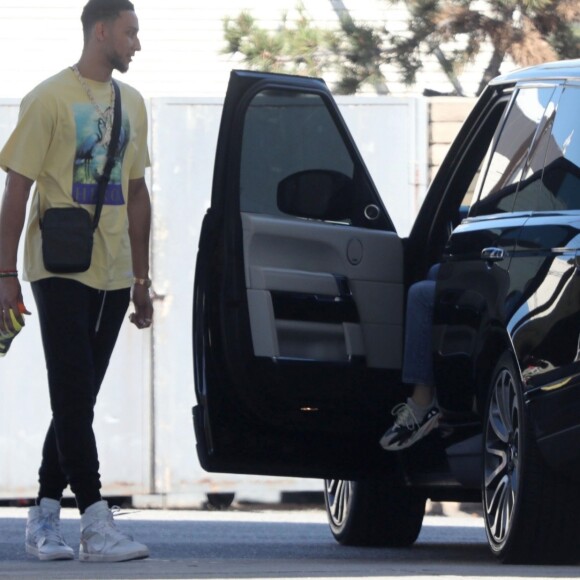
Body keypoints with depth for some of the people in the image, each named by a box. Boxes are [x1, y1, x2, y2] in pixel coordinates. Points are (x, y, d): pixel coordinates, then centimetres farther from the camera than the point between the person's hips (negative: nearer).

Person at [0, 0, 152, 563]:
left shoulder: (131, 103, 14)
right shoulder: (49, 99, -6)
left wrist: (141, 278, 19)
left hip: (112, 277, 7)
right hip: (61, 270, -7)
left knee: (79, 401, 8)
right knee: (74, 397, -10)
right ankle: (96, 524, -14)